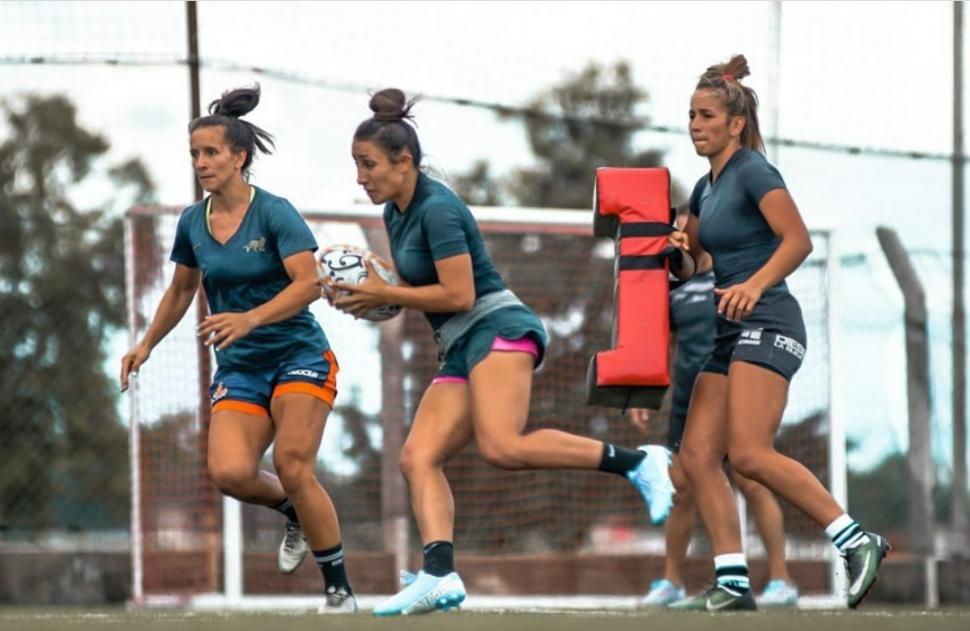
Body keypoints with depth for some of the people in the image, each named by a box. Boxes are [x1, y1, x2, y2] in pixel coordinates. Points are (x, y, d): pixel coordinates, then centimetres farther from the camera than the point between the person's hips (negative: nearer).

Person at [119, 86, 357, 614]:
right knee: (228, 472, -19)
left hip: (298, 355, -5)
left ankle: (340, 590, -6)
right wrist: (146, 345, 17)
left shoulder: (274, 213, -12)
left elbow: (308, 283, -22)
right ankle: (294, 513, 15)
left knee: (292, 466, -20)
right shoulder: (192, 222, 5)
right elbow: (181, 289, 22)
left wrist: (250, 319, -34)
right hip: (238, 368, 5)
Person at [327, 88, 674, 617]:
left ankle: (636, 462, -23)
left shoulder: (437, 209, -12)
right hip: (460, 350, 10)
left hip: (498, 330, -10)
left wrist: (382, 294, -11)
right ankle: (439, 576, -24)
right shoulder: (395, 214, 16)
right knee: (418, 457, -9)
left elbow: (458, 295, -18)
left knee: (500, 447, -30)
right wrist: (362, 297, 8)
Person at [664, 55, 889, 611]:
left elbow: (799, 240, -20)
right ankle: (733, 582, -3)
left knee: (750, 453, -22)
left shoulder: (753, 172, -8)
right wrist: (678, 252, 4)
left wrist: (754, 285, -33)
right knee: (698, 455, -2)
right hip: (731, 334, 9)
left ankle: (857, 541, -16)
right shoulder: (706, 189, 18)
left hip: (768, 325, -9)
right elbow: (689, 268, 27)